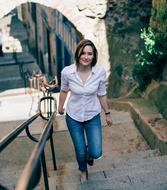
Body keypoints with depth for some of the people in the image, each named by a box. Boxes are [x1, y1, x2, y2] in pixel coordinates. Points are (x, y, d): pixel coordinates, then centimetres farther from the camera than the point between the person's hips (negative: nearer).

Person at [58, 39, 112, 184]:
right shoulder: (67, 72, -20)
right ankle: (83, 170, 49)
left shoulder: (100, 72, -18)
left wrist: (107, 113, 8)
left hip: (93, 116, 0)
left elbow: (102, 94, -2)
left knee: (96, 153, -2)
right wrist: (60, 106, 16)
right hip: (73, 117, 0)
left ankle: (89, 152, 38)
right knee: (80, 151, 13)